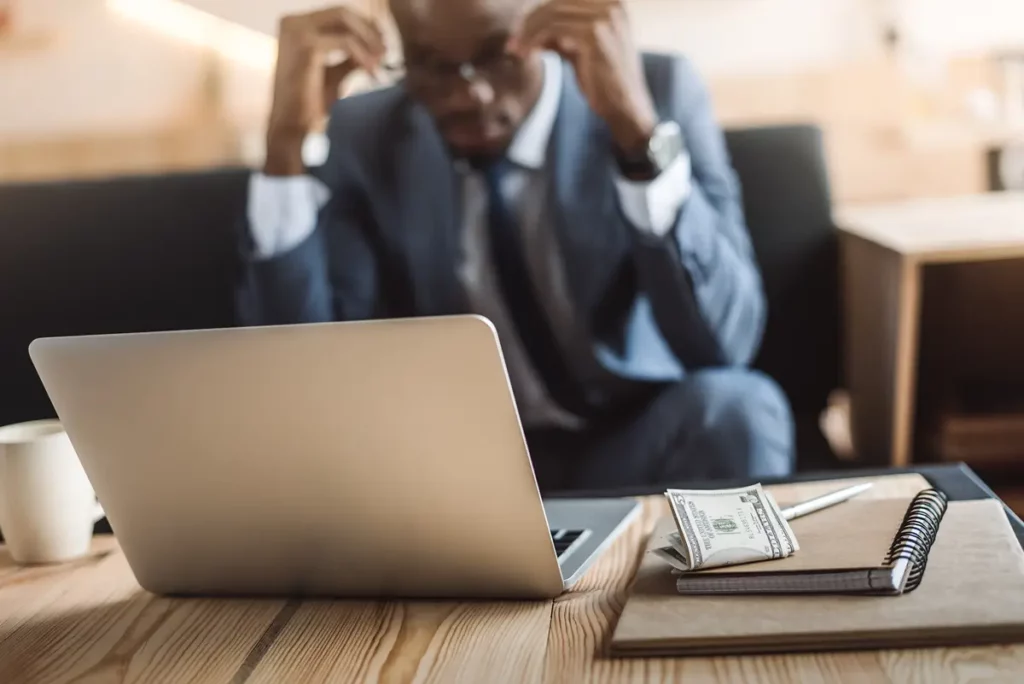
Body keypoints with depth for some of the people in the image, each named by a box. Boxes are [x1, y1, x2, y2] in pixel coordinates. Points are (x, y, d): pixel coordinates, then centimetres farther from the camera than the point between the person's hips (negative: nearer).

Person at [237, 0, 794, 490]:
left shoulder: (658, 90, -11)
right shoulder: (364, 137, -5)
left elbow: (724, 346, -23)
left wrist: (638, 128, -34)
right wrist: (286, 144, -23)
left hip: (638, 452, -1)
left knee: (733, 410, -33)